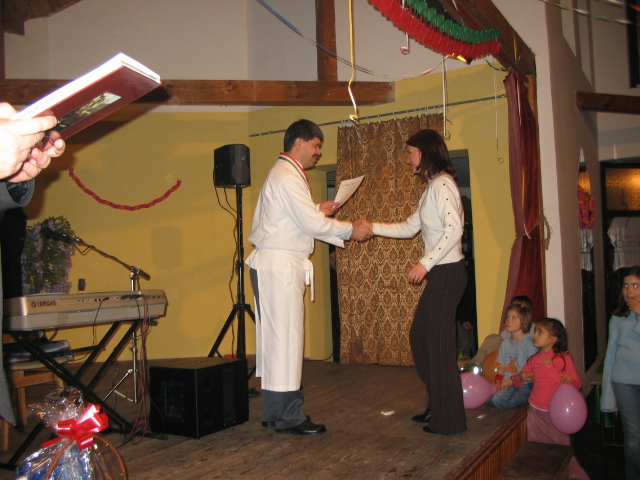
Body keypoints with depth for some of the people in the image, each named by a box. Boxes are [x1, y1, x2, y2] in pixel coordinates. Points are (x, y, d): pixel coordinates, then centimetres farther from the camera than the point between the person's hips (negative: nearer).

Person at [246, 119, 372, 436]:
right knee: (284, 338, -6)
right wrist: (351, 231, -7)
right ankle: (289, 417, 2)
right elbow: (311, 223, -16)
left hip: (280, 266, 11)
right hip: (278, 266, -11)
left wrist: (318, 211, 15)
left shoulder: (284, 174, 21)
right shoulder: (288, 176, -13)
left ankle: (274, 413, 20)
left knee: (276, 339, 12)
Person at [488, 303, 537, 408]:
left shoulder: (529, 344, -8)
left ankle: (525, 399, -5)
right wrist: (498, 382, -5)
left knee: (498, 400, -28)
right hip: (506, 383, 6)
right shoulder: (505, 343, 14)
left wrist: (512, 381, -13)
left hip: (523, 384, -6)